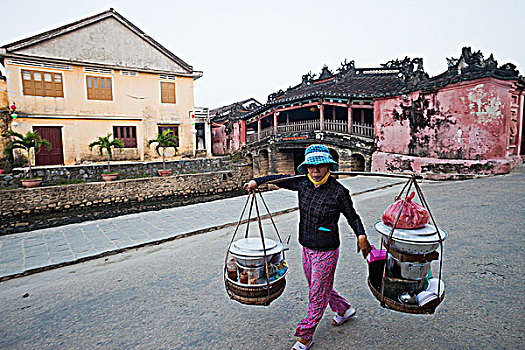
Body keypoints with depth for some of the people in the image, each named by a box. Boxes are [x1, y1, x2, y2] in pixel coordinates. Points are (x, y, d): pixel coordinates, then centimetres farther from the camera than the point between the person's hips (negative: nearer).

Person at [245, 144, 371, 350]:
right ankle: (344, 309, 50)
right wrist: (257, 181, 7)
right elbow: (282, 179, 11)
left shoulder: (338, 191, -17)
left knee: (317, 294, 9)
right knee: (316, 287, 24)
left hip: (326, 252, -6)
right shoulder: (303, 184, -4)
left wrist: (361, 235, -22)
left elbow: (352, 217, -6)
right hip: (307, 248, 6)